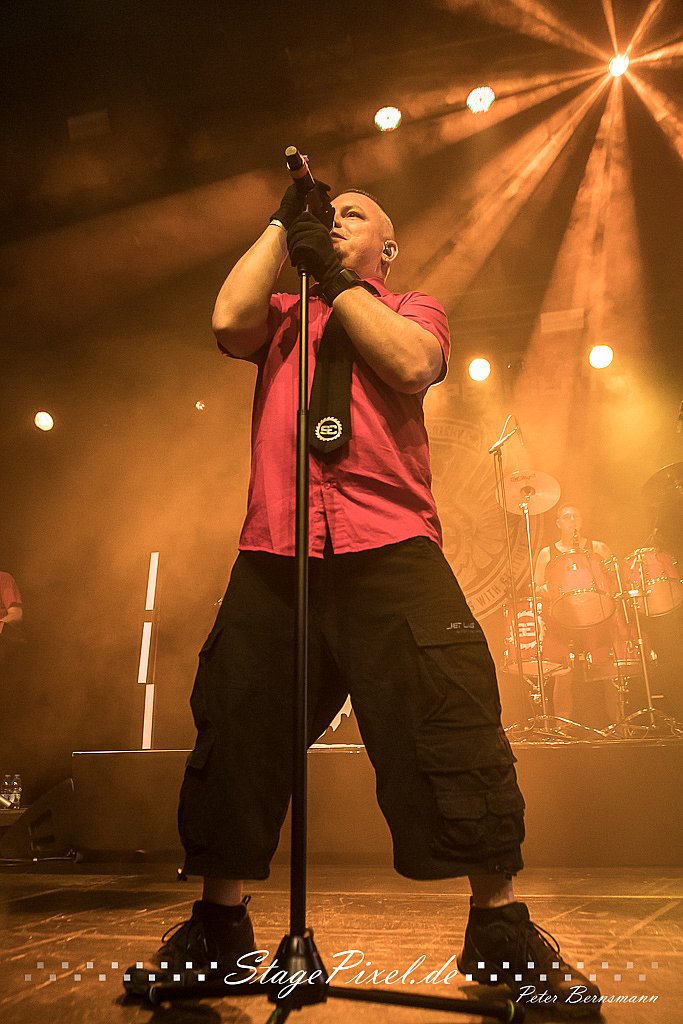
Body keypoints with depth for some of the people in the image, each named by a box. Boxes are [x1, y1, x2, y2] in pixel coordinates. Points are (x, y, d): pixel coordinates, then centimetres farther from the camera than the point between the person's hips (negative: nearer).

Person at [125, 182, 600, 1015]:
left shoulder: (413, 309, 20)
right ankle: (218, 927, 22)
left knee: (453, 725, -8)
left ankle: (499, 927, 10)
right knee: (235, 732, 4)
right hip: (273, 557, 3)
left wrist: (335, 279, 3)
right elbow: (227, 321, 2)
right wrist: (284, 223, 11)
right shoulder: (280, 316, 25)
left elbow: (412, 364, -4)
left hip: (390, 550, -2)